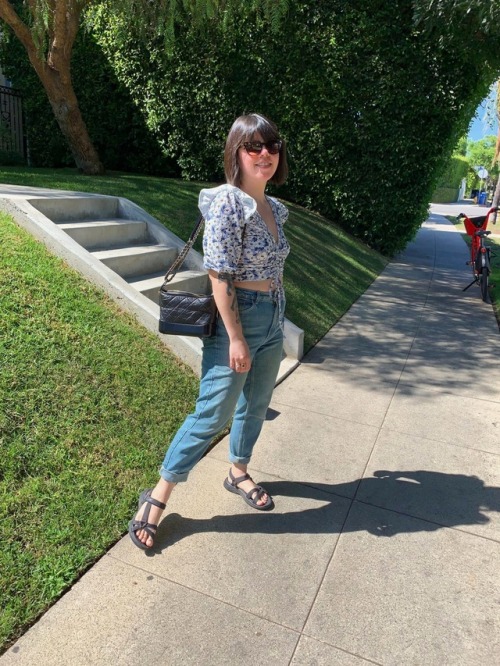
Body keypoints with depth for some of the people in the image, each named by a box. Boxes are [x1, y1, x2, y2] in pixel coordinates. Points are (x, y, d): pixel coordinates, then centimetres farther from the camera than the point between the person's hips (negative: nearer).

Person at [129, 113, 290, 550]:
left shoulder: (273, 207, 8)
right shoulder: (228, 204, -17)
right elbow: (220, 277, -20)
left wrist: (276, 318, 18)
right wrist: (236, 338, -20)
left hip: (273, 321, 8)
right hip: (237, 320, -8)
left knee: (255, 406, 19)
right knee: (213, 414, -1)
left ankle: (239, 473, 42)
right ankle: (159, 495, 17)